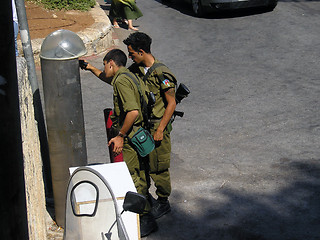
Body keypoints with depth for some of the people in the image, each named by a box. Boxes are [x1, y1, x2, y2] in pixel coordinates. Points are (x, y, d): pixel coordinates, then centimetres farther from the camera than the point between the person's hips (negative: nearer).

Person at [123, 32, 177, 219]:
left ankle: (163, 203, 20)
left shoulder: (162, 74, -20)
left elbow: (171, 103, -18)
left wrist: (160, 130, -18)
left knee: (158, 167, 2)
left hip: (158, 125, -8)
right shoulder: (137, 68, 3)